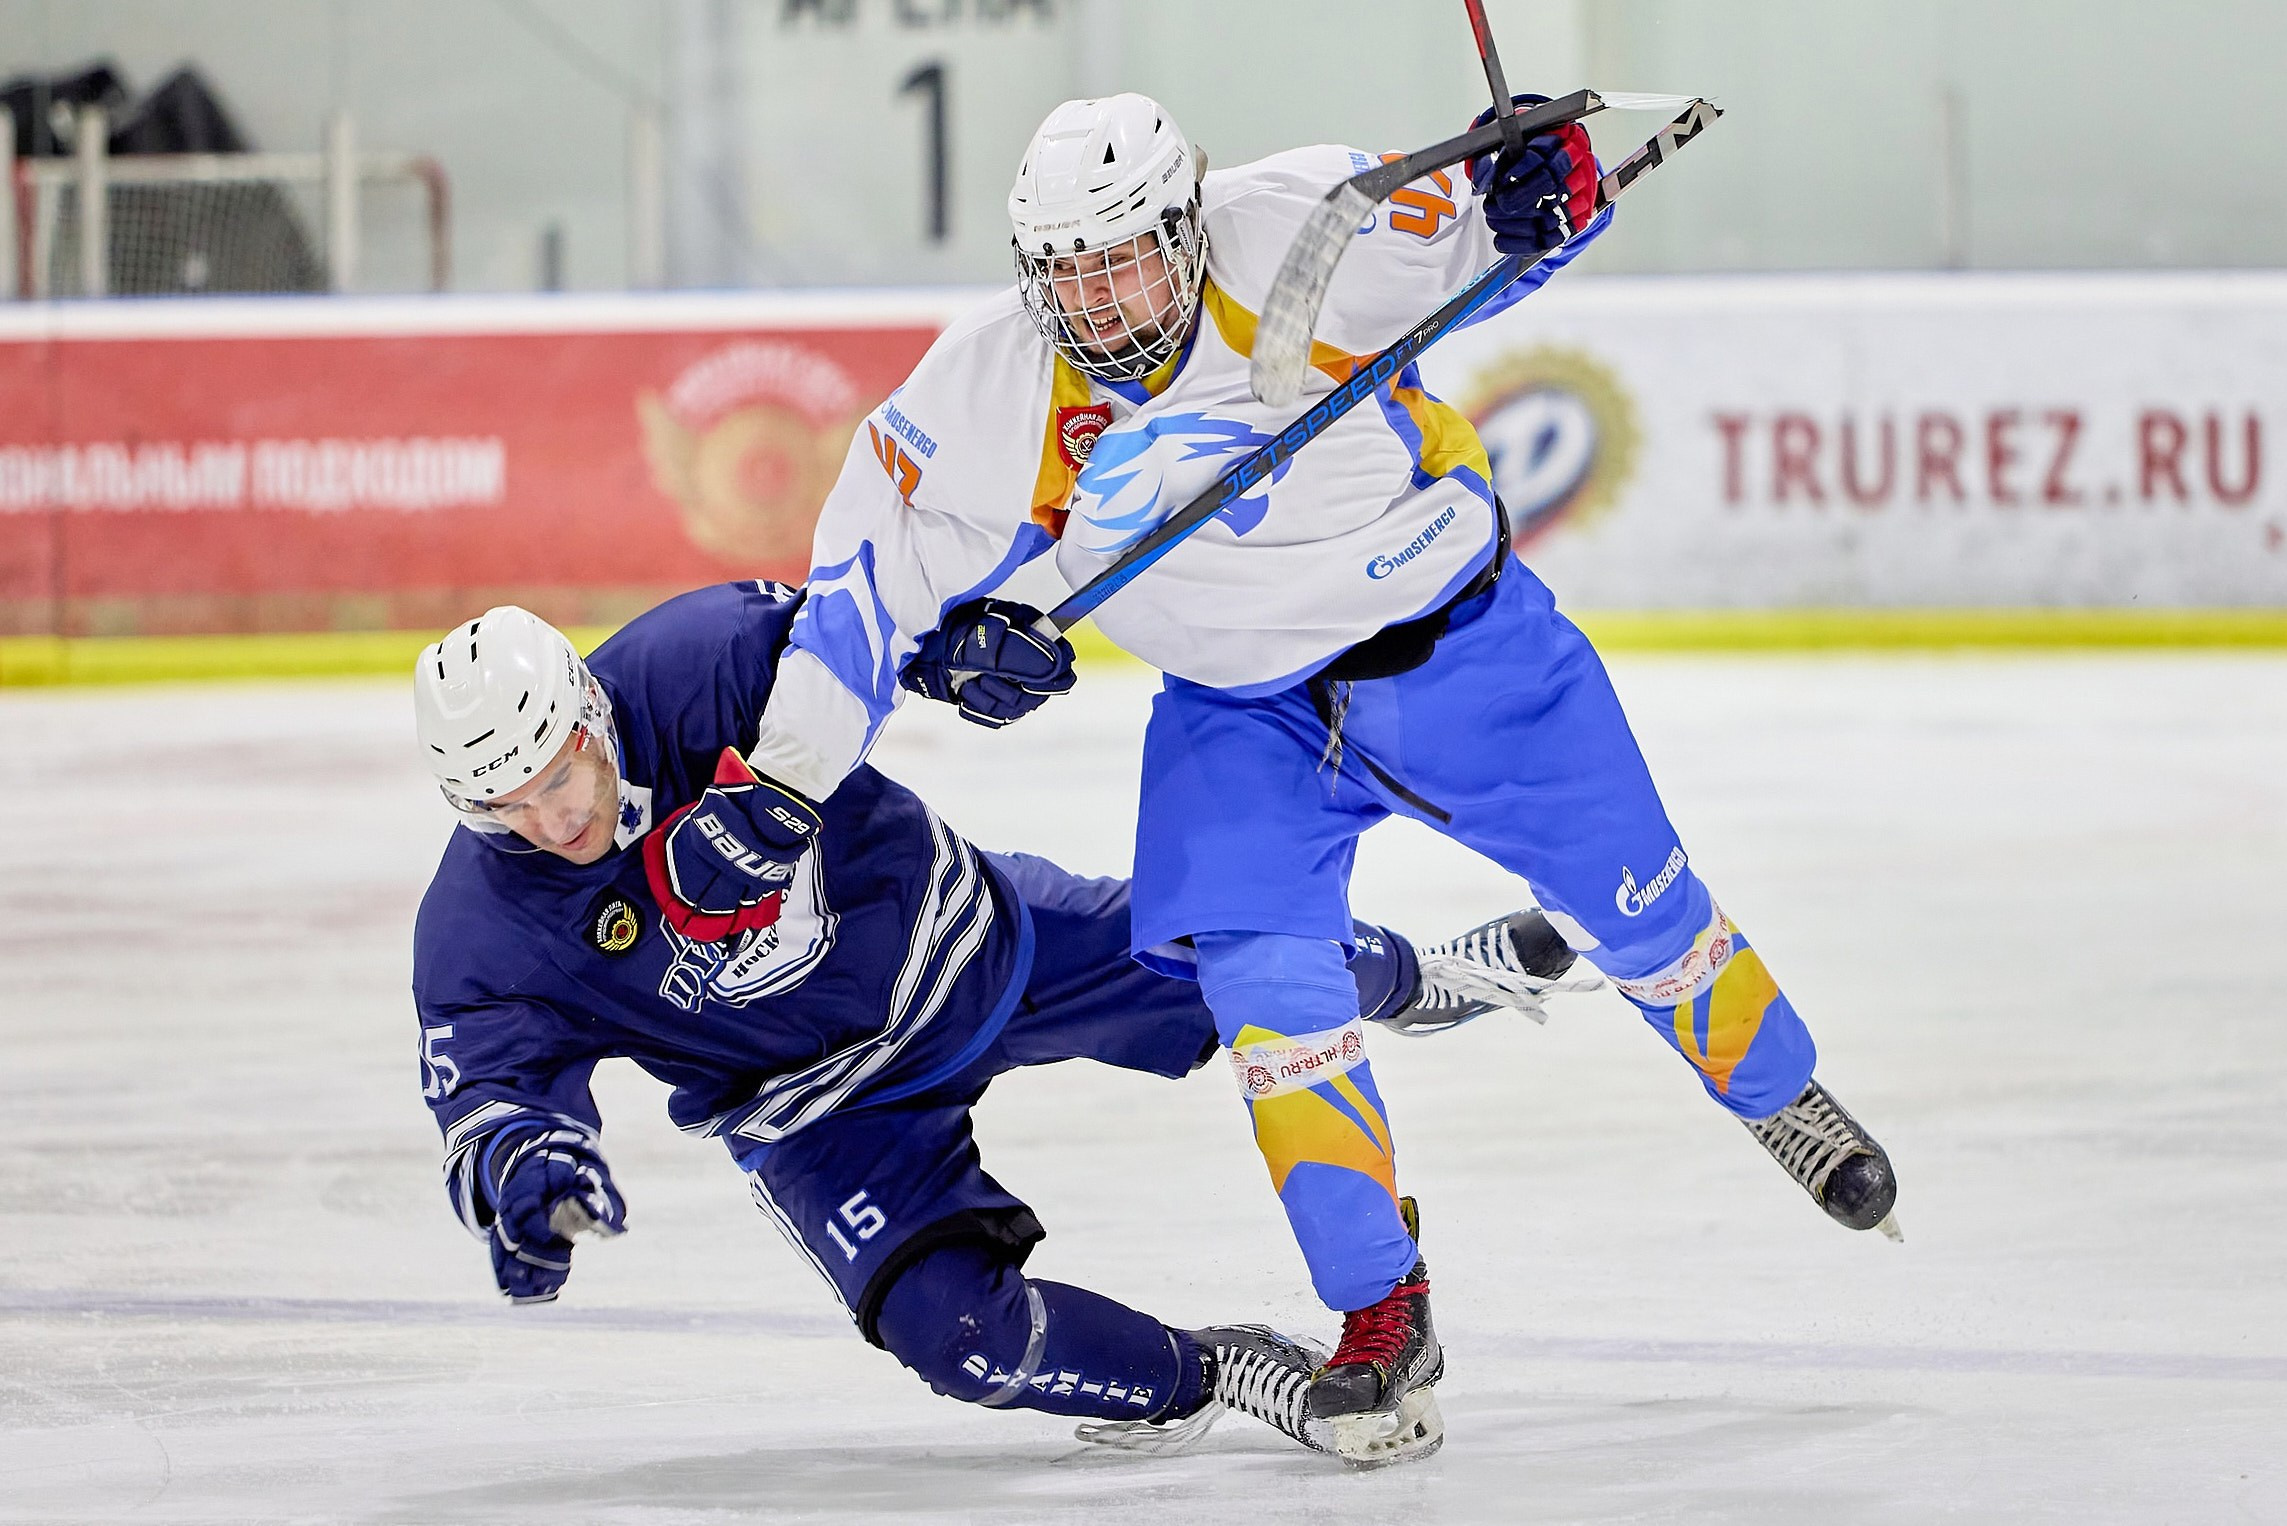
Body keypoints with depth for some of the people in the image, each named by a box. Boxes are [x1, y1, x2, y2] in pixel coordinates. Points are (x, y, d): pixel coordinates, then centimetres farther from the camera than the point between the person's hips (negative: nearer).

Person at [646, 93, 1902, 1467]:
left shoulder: (1299, 234, -25)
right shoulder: (988, 398, -19)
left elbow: (1472, 231, -11)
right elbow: (871, 572, -14)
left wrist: (1538, 187, -33)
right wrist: (783, 773, -23)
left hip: (1454, 640, -1)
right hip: (1241, 708, 1)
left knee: (1631, 901, 7)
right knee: (1266, 984, -16)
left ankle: (1782, 1097, 37)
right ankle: (1384, 1315, -4)